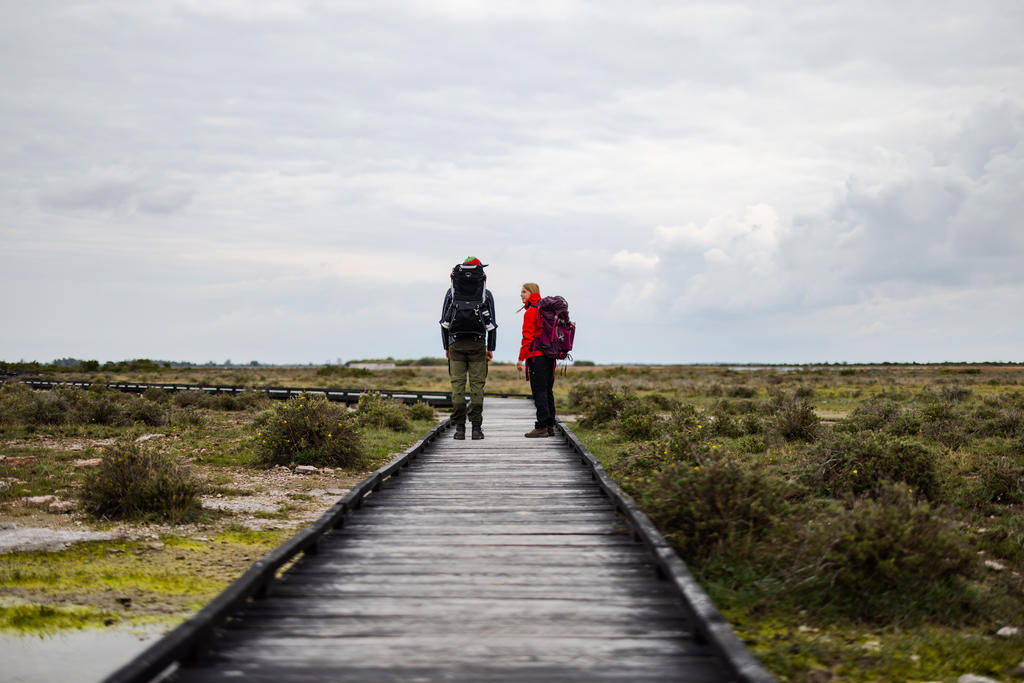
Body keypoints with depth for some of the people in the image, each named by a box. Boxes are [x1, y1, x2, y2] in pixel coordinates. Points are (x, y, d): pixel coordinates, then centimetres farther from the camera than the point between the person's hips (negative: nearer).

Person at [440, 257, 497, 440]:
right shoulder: (486, 294, 5)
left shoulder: (452, 292, 8)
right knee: (477, 385, 1)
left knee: (457, 385, 1)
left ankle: (459, 428, -6)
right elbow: (491, 323, 2)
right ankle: (476, 428, -4)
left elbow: (445, 321, 5)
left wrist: (446, 347, 10)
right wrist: (490, 348, 8)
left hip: (456, 345, 1)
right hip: (478, 345, -1)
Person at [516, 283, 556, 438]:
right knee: (547, 391, 11)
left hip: (536, 356, -8)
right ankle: (550, 426, 12)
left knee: (539, 391, -8)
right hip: (550, 356, 9)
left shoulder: (530, 312, -9)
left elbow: (528, 337, -14)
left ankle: (541, 426, -10)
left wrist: (521, 358, -10)